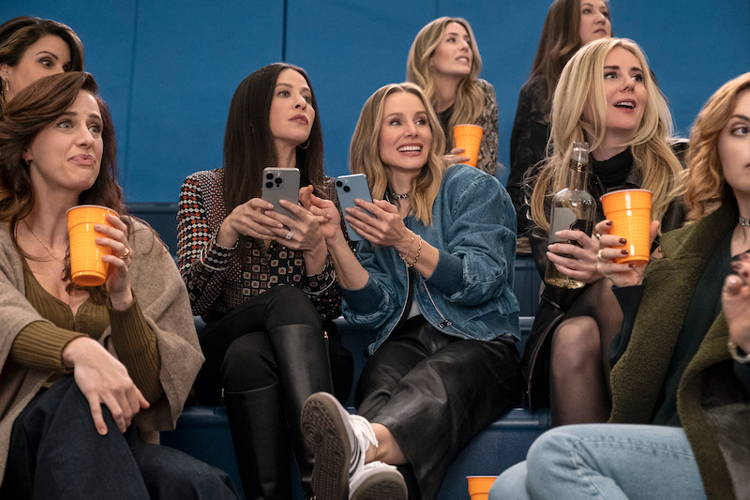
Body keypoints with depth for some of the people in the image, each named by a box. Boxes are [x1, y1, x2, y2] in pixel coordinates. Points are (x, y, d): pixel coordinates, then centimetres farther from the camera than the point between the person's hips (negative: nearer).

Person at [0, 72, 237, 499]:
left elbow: (152, 389, 5)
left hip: (109, 446, 0)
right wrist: (78, 349, -39)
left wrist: (122, 296, -12)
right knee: (78, 397, -33)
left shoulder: (138, 245, 11)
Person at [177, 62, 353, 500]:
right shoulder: (202, 189, 9)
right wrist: (228, 231, -22)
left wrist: (315, 247, -20)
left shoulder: (328, 196, 12)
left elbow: (329, 309, 1)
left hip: (309, 359, 1)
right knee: (286, 298, -33)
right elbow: (192, 300, -4)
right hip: (223, 358, -1)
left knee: (251, 357, -34)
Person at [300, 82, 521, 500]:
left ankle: (366, 444, -70)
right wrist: (335, 241, -8)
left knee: (434, 380, -38)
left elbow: (481, 282, -8)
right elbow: (373, 312, 5)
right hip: (403, 342, 3)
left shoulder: (474, 188, 7)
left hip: (480, 342, -2)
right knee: (381, 383, -34)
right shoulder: (369, 209, 17)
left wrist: (406, 242, -20)